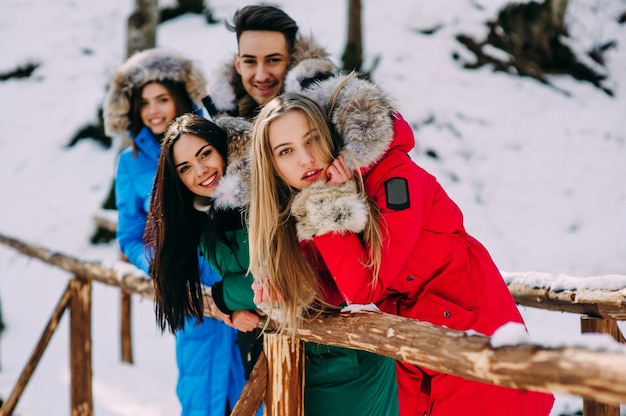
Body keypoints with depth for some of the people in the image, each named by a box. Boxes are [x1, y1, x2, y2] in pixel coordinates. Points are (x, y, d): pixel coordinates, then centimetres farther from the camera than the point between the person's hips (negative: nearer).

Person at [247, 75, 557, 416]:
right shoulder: (312, 203, -1)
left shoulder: (393, 176, -20)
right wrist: (286, 284, -13)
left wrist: (330, 212, -26)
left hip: (471, 328, -6)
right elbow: (341, 290, 3)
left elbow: (366, 291, -23)